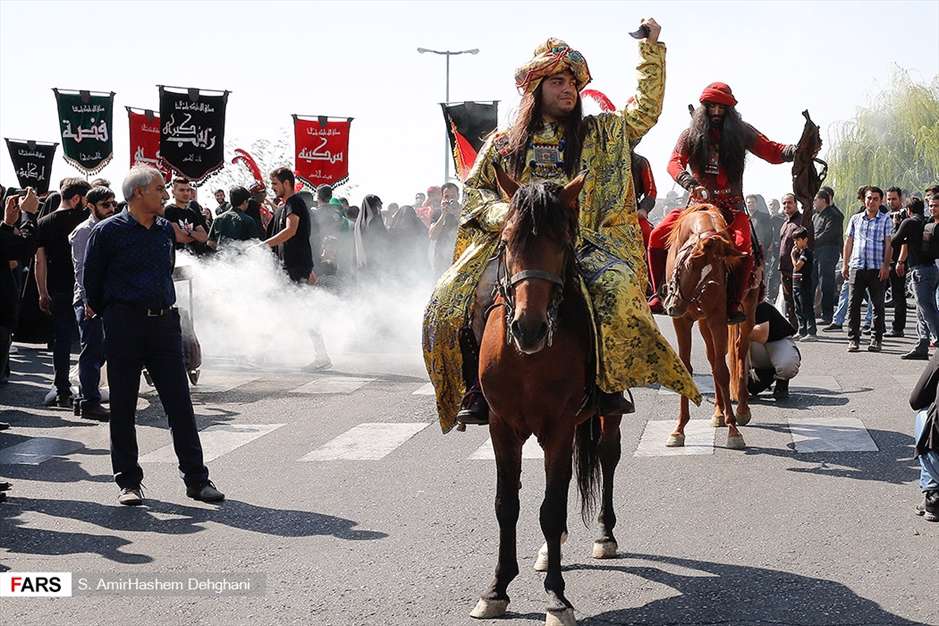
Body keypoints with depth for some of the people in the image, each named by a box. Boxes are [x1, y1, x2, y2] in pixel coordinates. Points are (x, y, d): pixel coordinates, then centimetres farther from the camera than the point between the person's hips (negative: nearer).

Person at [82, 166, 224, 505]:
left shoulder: (166, 229, 12)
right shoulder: (108, 231, -5)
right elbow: (92, 278, 3)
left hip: (164, 322, 4)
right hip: (124, 325, -4)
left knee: (179, 401, 2)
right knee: (123, 406, 3)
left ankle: (196, 478, 7)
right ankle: (128, 481, 14)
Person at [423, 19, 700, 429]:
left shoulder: (598, 135, 17)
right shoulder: (503, 143, 16)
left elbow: (645, 110, 14)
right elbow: (475, 189, 17)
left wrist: (651, 49, 11)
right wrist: (500, 213, -4)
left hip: (581, 243, -1)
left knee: (617, 286, -33)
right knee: (466, 295, -24)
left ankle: (608, 382, -18)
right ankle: (479, 385, -9)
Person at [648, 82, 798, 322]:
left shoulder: (741, 133, 7)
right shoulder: (691, 135, 6)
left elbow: (773, 153, 6)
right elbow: (674, 163, -7)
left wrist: (798, 150, -14)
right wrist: (692, 185, -26)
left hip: (731, 206, -1)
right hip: (699, 203, 1)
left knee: (743, 246, -29)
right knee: (658, 236, -16)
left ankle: (733, 304, -20)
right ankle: (660, 294, -4)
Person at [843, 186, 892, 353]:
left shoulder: (885, 219, 6)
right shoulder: (855, 219, 13)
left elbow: (888, 244, 1)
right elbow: (848, 242, 15)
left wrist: (886, 266, -8)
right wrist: (845, 264, 8)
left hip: (877, 268, -2)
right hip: (857, 267, 2)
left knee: (878, 305, 2)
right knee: (853, 304, -2)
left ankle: (876, 340, 10)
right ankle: (853, 339, 4)